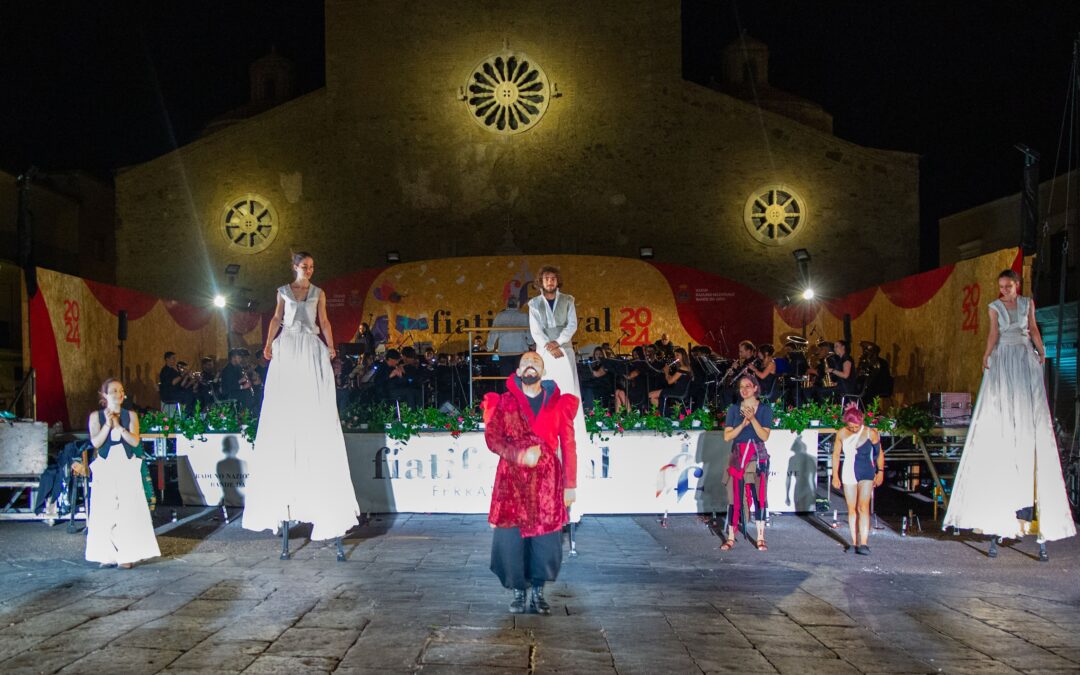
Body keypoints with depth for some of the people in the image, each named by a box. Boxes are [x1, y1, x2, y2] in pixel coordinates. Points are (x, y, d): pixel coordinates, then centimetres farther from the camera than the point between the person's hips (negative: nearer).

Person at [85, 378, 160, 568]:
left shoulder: (130, 415, 5)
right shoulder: (96, 416, 3)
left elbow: (135, 441, -6)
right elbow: (95, 442, -8)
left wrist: (119, 426, -15)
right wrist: (108, 424, -16)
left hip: (127, 467, 0)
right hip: (106, 468, 0)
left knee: (128, 510, -3)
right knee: (105, 511, -2)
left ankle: (127, 555, 1)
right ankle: (108, 555, 5)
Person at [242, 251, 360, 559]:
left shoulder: (318, 293, 12)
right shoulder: (283, 291, 13)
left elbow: (324, 321, 11)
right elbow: (277, 318, 16)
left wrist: (331, 347, -1)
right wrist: (268, 344, 3)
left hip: (312, 351, 0)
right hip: (288, 349, 0)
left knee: (314, 410, -6)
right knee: (284, 412, -6)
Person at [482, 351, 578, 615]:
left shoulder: (558, 403, 8)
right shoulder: (504, 403, 8)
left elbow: (568, 445, 6)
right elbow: (492, 437, -1)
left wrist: (570, 484, 1)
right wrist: (520, 455, -17)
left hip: (546, 480, 0)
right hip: (511, 481, 0)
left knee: (546, 539, -1)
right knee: (510, 538, -2)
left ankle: (538, 593, 14)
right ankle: (518, 591, 14)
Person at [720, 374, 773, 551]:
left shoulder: (764, 409, 3)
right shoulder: (734, 409, 7)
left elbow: (765, 436, -6)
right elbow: (727, 436, 1)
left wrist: (752, 419, -17)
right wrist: (743, 424, -13)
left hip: (758, 458, -1)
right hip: (738, 457, 1)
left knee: (759, 497, -2)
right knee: (734, 497, 0)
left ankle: (761, 538, 4)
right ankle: (730, 538, 5)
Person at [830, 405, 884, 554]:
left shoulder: (870, 433, -8)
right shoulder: (841, 434, -2)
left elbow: (879, 453, 4)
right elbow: (836, 455, 6)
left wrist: (880, 472, 7)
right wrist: (835, 476, 5)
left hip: (866, 474, -3)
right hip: (848, 473, 3)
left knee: (863, 507, -14)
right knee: (851, 508, 5)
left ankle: (864, 543, -17)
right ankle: (854, 542, 13)